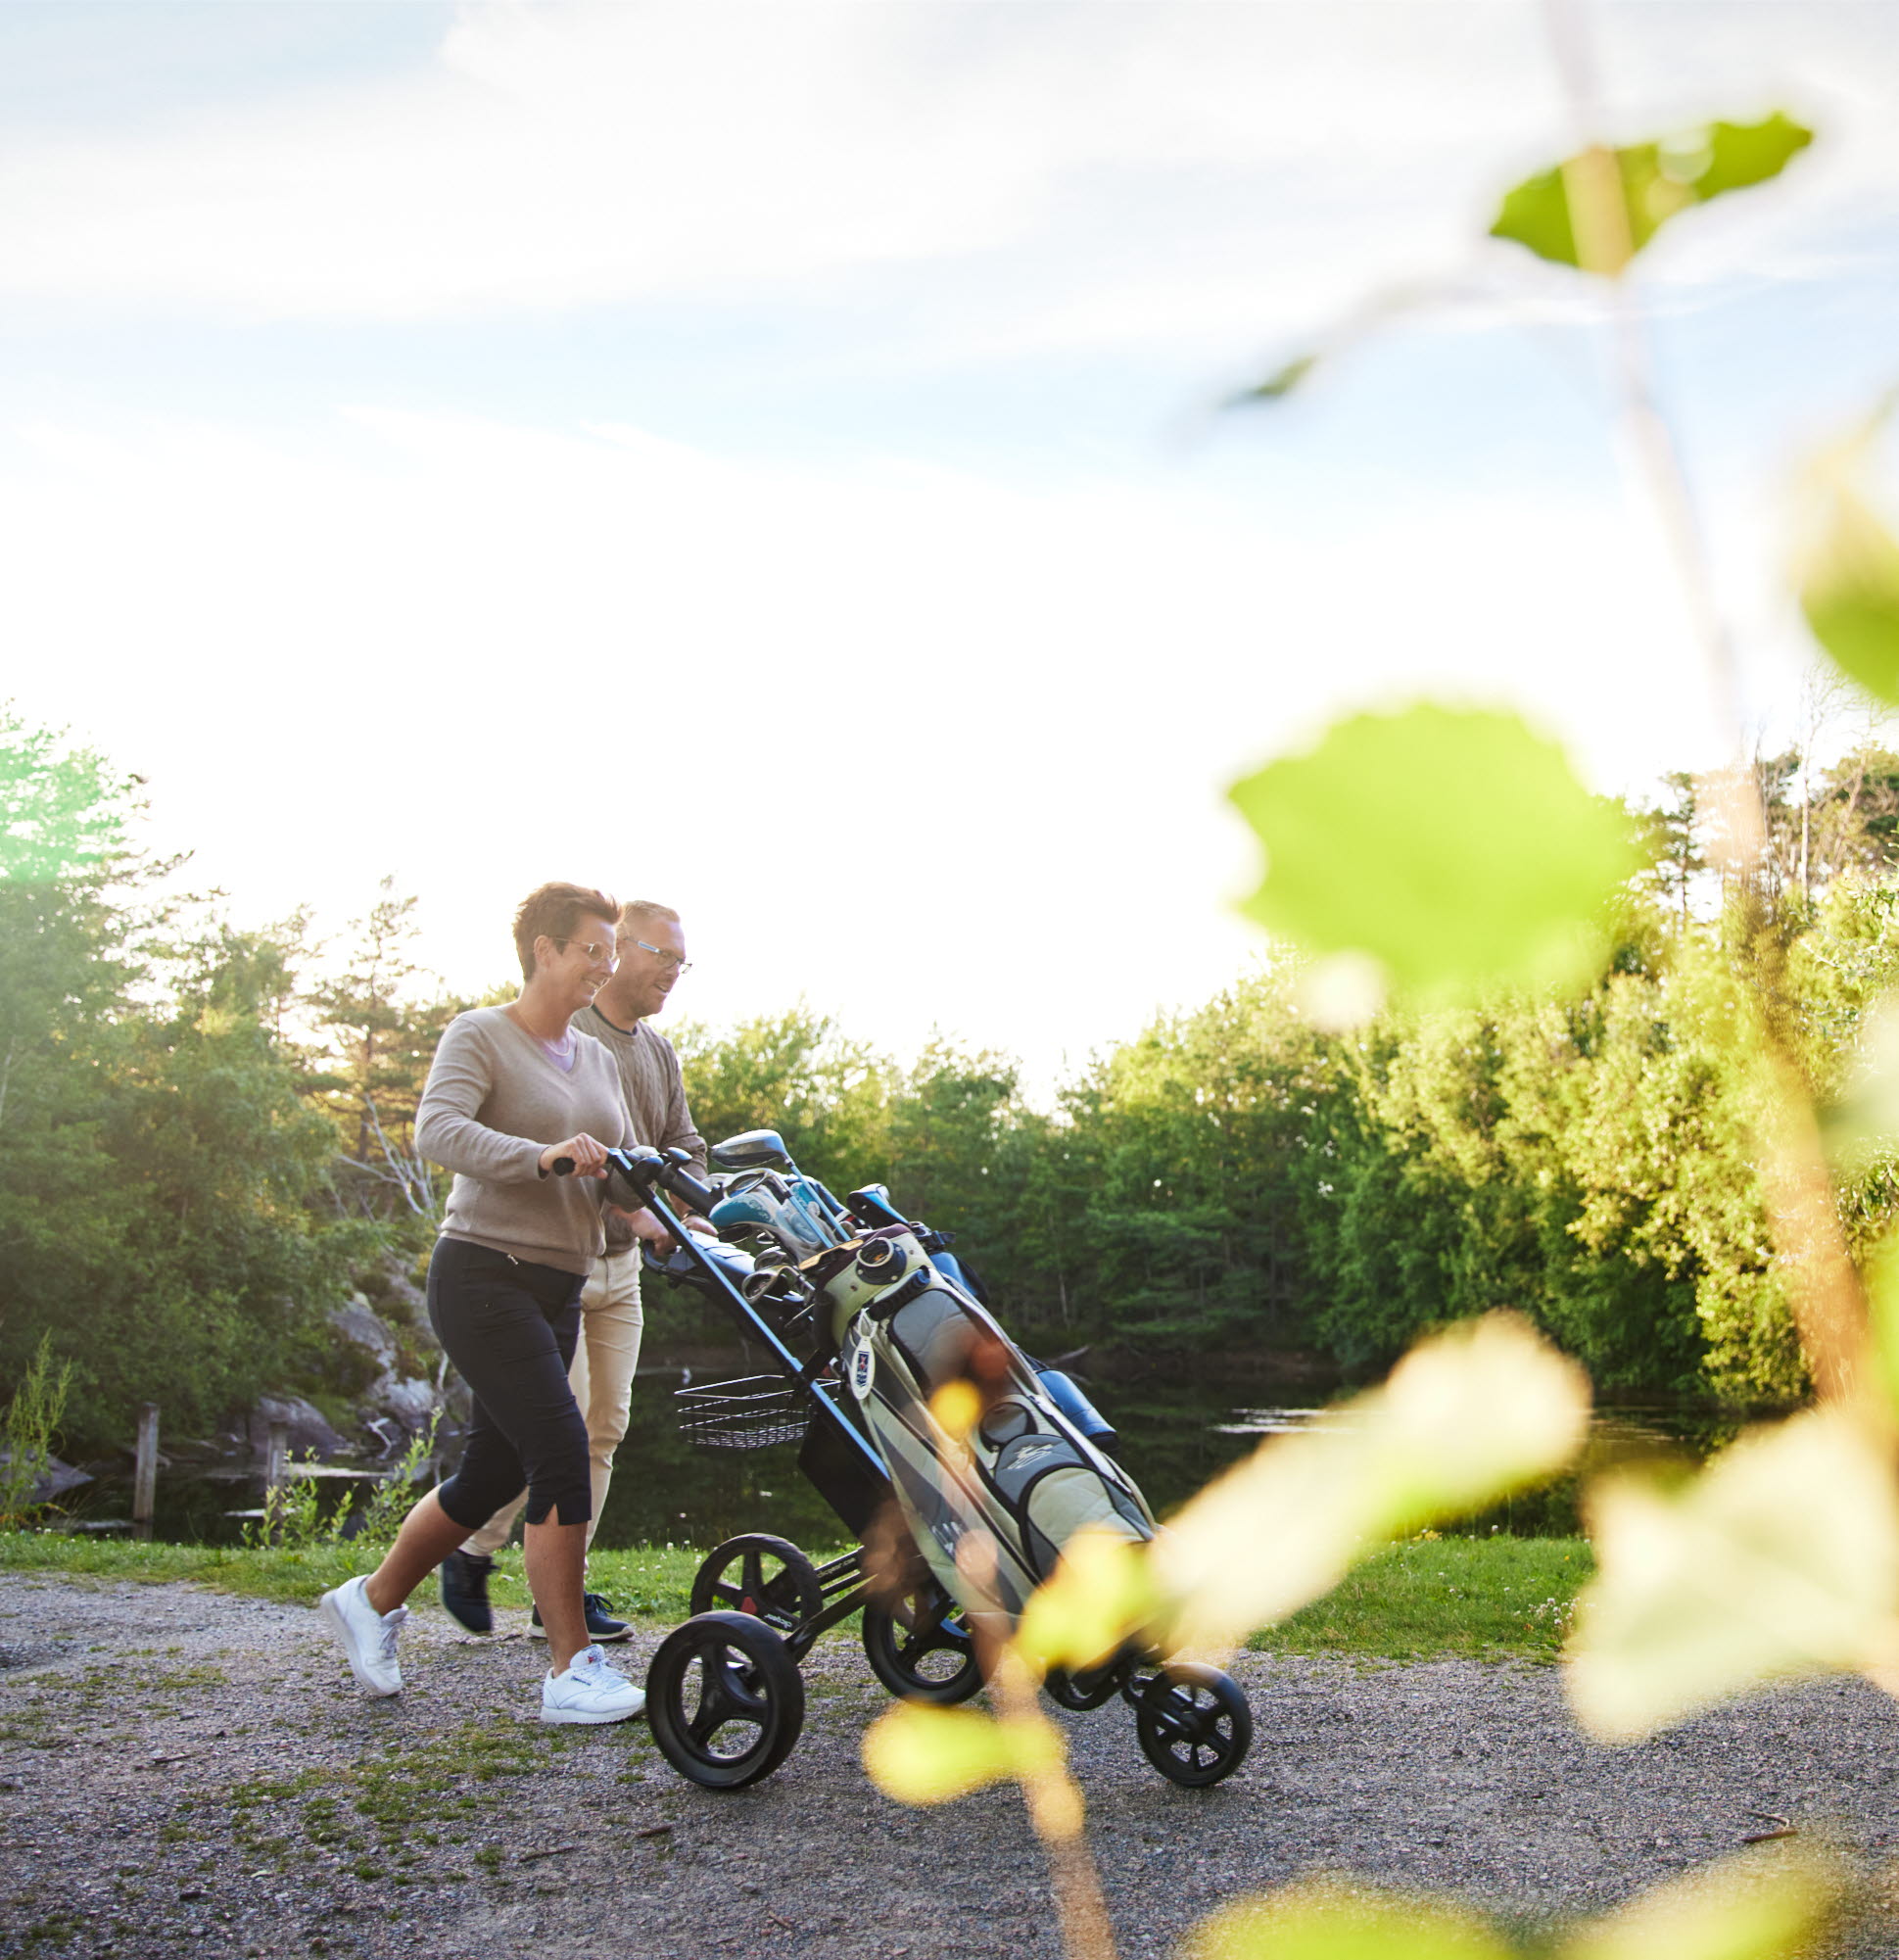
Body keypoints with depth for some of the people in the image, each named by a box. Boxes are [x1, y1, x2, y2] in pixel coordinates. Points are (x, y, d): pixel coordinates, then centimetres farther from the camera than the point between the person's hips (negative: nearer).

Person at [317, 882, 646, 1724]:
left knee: (493, 1473, 12)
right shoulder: (479, 1035, -5)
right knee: (562, 1452, -15)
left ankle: (372, 1601, 33)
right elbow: (437, 1131, -22)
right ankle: (570, 1669, -7)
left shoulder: (596, 1058, 17)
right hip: (484, 1277, -8)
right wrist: (541, 1155, -36)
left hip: (557, 1290, 8)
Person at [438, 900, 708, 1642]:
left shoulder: (659, 1052, 15)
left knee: (606, 1426, 6)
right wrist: (627, 1206, -33)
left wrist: (693, 1211, -6)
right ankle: (472, 1553, 11)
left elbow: (683, 1146, 14)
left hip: (620, 1263, 8)